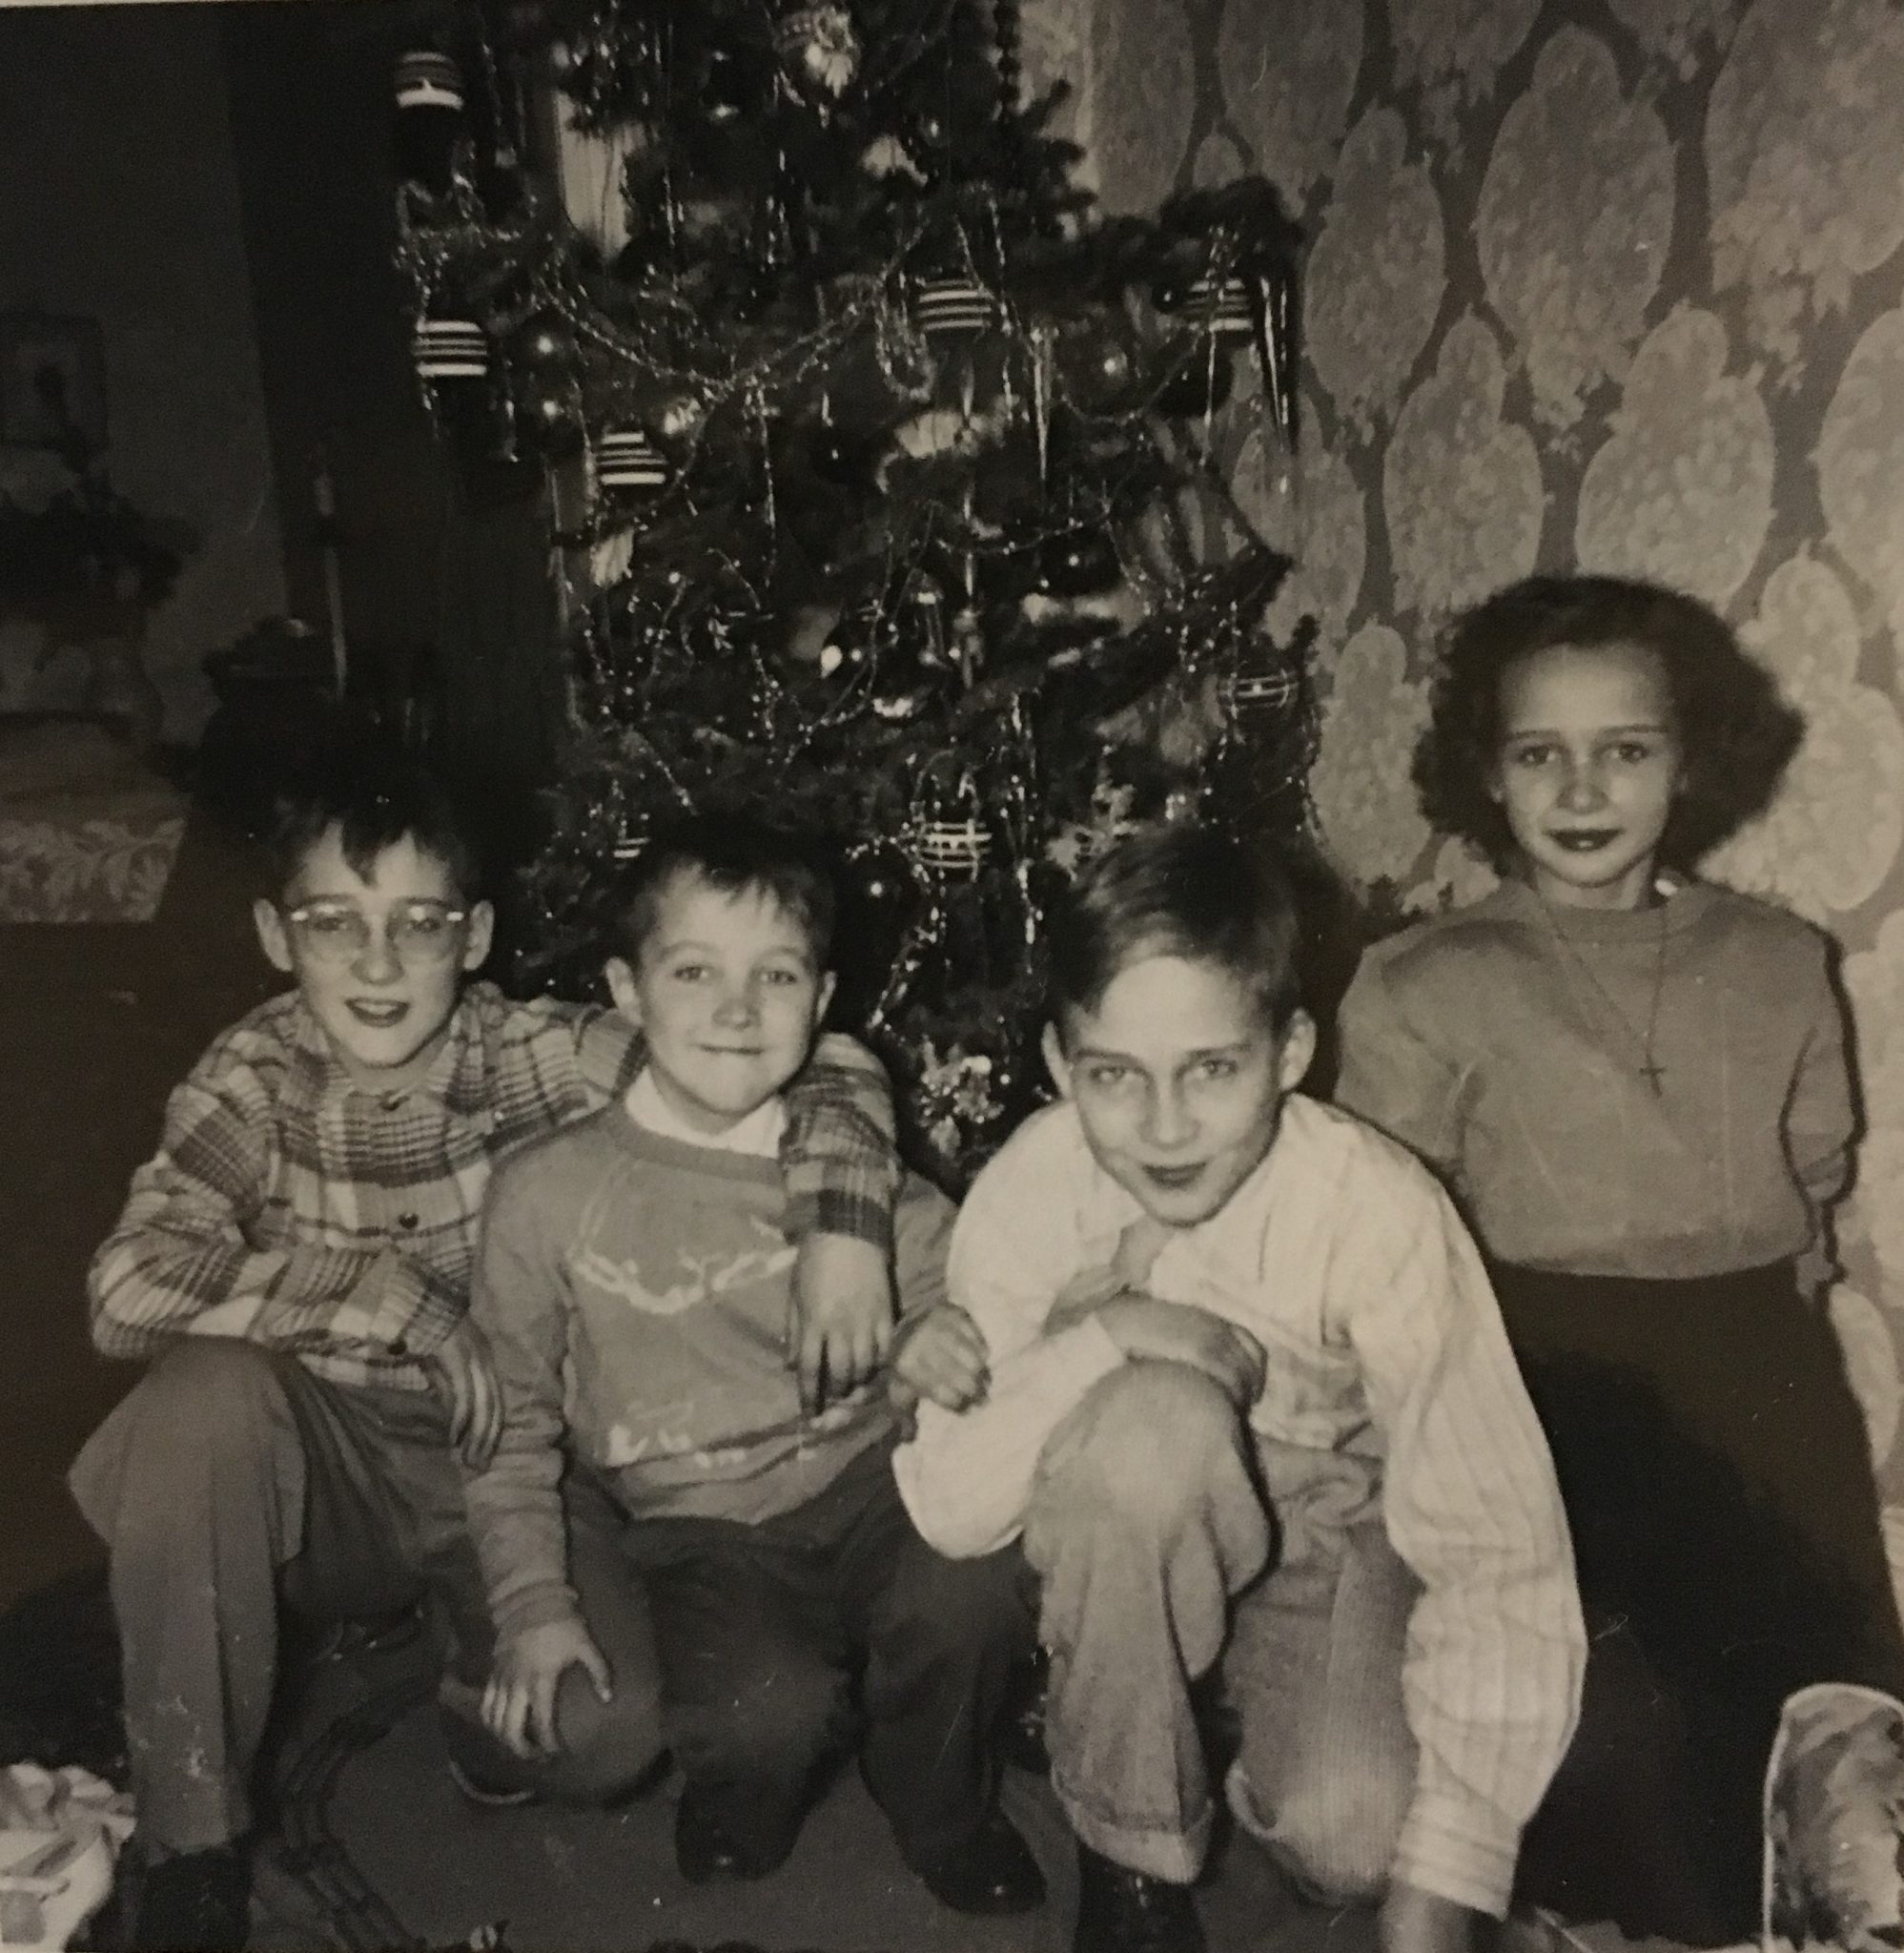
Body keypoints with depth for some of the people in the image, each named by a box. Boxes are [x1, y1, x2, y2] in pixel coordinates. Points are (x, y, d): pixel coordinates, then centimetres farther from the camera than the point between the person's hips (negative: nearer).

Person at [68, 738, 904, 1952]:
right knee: (203, 1391, -30)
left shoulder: (541, 1057, -17)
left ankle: (444, 1666, 16)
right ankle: (193, 1847, -10)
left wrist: (841, 1223, -37)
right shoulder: (254, 1080, -12)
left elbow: (830, 1065, -19)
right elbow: (128, 1288, -27)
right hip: (323, 1473, 0)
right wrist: (397, 1293, -30)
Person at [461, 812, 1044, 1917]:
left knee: (973, 1587, -27)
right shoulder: (548, 1194, -2)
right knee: (771, 1709, -28)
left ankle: (942, 1812, 8)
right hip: (699, 1528, -1)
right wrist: (535, 1602, -2)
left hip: (863, 1477, 2)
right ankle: (746, 1803, 12)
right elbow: (513, 1417, 4)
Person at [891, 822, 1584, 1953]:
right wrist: (1098, 1339, -35)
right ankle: (1133, 1856, -8)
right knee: (1153, 1416, -33)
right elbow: (953, 1514, -20)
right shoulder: (1032, 1185, -22)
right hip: (1129, 1545, 1)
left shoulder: (1379, 1212, -27)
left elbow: (1499, 1554, -27)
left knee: (1355, 1831, -28)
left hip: (1334, 1537, 0)